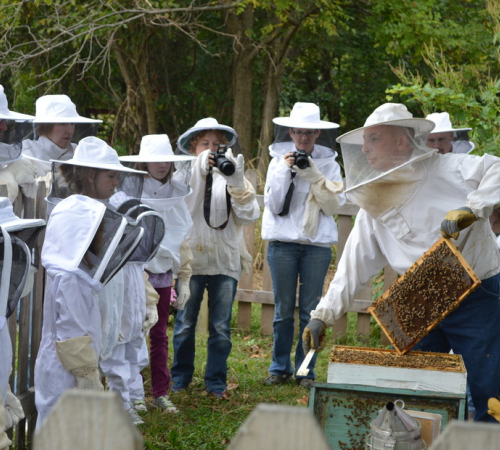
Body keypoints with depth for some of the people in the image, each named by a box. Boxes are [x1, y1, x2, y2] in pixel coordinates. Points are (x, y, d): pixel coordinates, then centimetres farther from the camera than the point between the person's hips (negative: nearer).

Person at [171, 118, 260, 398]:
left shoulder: (232, 176, 9)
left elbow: (249, 217, 1)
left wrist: (237, 183, -11)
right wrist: (198, 171, -19)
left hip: (225, 262, 2)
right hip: (191, 258, -2)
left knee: (221, 327, 3)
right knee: (185, 324, 4)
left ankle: (216, 381, 13)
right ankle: (180, 377, 18)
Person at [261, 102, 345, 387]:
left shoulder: (329, 164, 8)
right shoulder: (279, 160, 7)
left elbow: (335, 205, -2)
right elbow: (273, 205, 0)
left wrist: (313, 173, -10)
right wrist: (285, 170, -8)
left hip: (318, 243, 0)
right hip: (283, 242, 0)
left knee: (311, 310, 0)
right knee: (284, 310, 2)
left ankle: (306, 370, 8)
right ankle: (280, 367, 13)